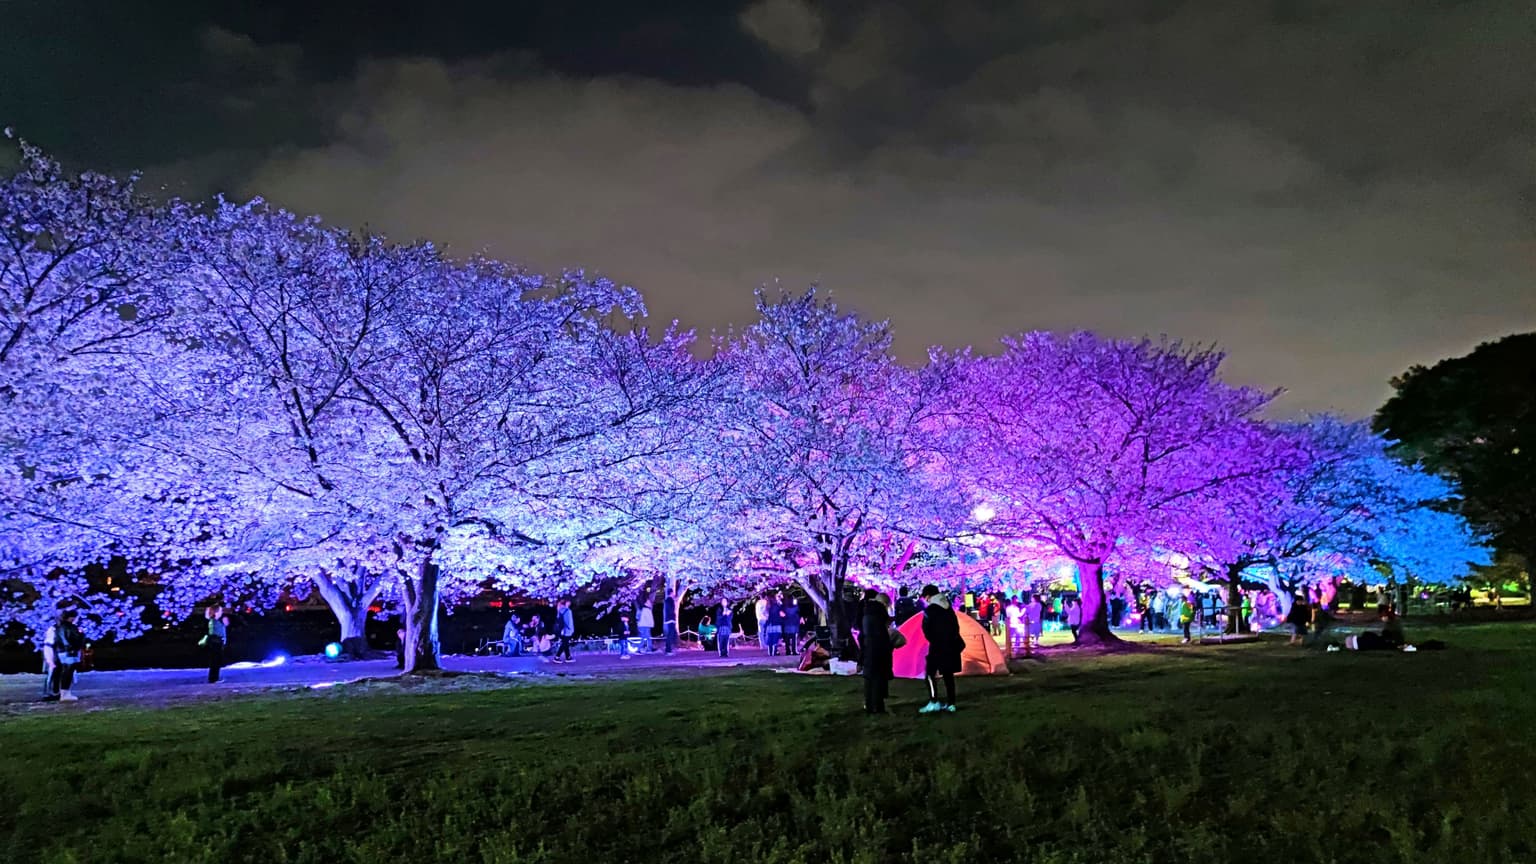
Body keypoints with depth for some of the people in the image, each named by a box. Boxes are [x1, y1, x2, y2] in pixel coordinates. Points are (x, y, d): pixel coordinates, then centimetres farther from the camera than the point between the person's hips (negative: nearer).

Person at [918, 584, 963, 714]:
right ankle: (950, 703, 12)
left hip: (938, 647, -7)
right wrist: (952, 640, 17)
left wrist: (933, 641, 5)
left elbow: (926, 630, -10)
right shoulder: (948, 608, 12)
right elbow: (956, 627, 15)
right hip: (952, 646, 7)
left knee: (931, 673, -2)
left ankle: (934, 702, -11)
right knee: (948, 674, 11)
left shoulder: (929, 610, -10)